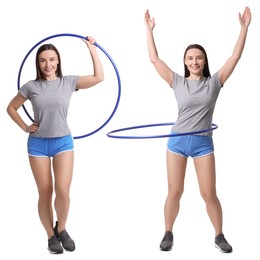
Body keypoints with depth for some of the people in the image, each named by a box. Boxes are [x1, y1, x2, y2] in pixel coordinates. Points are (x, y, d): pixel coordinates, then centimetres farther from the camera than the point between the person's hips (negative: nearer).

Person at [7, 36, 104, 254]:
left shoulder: (68, 82, -1)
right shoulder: (31, 87, -2)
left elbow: (99, 77, -6)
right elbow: (11, 108, 10)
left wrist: (92, 50, -6)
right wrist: (25, 127, 0)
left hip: (63, 142, 0)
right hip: (38, 144, 0)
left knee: (63, 191, -12)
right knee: (45, 193, 4)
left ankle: (61, 228, 15)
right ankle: (51, 236, 19)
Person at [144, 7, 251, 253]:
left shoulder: (214, 82, 1)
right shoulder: (178, 82, 1)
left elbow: (235, 57, -3)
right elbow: (154, 59, 0)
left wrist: (244, 27, -6)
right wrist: (149, 30, 0)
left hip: (203, 143, 0)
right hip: (177, 141, 0)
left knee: (209, 194, 2)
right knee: (174, 192, 6)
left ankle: (219, 236, 19)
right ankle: (168, 234, 23)